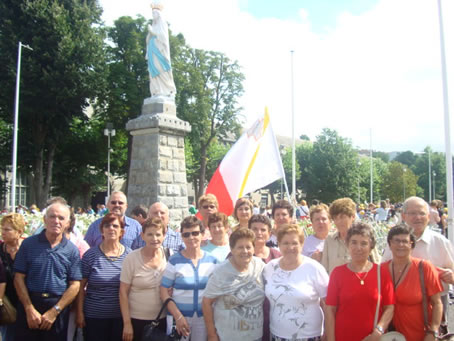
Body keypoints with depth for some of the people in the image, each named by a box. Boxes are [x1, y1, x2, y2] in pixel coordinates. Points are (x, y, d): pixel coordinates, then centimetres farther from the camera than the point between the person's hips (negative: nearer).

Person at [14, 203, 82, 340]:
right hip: (29, 304, 0)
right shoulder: (28, 244, 0)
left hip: (58, 307, 0)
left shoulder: (72, 250, 0)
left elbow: (74, 285, -2)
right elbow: (19, 278, -2)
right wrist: (30, 309, -9)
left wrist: (54, 311, -9)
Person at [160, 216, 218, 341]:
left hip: (204, 317, 3)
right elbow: (164, 291, -8)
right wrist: (178, 316, -13)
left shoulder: (212, 260, 0)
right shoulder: (175, 260, -9)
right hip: (179, 316, -2)